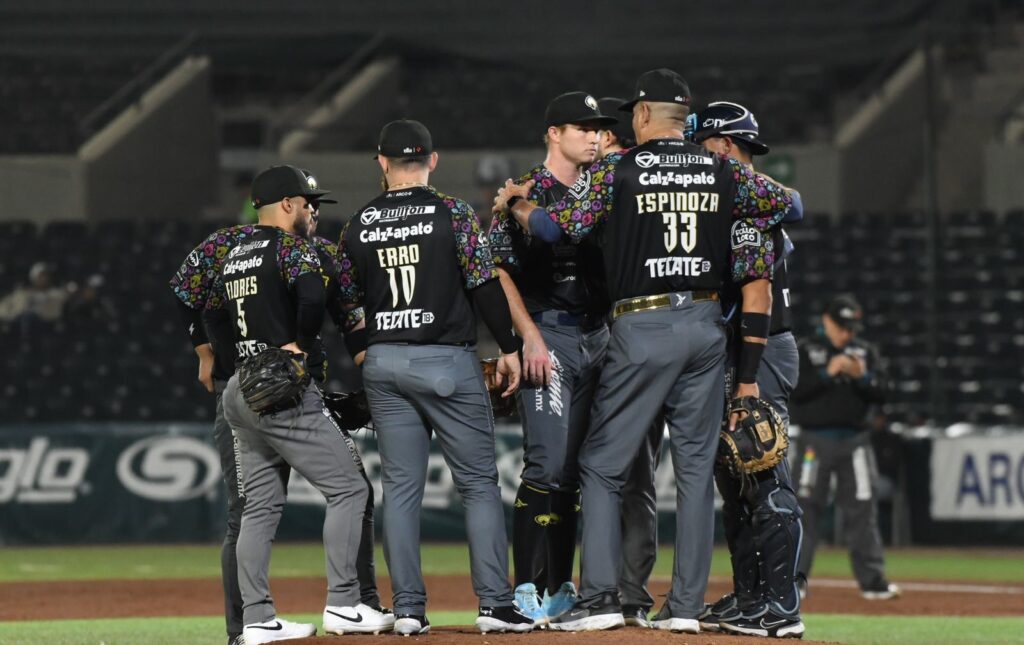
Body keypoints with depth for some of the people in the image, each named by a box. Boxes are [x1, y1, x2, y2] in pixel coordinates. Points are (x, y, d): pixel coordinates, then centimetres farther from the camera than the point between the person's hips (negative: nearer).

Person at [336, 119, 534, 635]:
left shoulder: (357, 225, 5)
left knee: (400, 487, 6)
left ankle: (408, 608, 3)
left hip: (382, 362, 3)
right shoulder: (453, 215, -6)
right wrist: (508, 348, 1)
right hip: (447, 360, -3)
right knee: (478, 482, 1)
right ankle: (495, 603, -5)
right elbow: (485, 283, -8)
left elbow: (346, 302, 10)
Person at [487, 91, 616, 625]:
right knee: (549, 465, -13)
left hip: (597, 336, 7)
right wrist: (530, 337, -17)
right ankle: (529, 590, -11)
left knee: (575, 469, 8)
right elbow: (499, 272, -9)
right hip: (549, 335, -7)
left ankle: (560, 588, 12)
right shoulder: (525, 194, -5)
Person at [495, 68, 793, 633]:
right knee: (695, 466, 7)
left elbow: (559, 227, -9)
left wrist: (516, 206, 9)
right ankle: (686, 604, 6)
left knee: (602, 464, 3)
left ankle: (600, 597, -5)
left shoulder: (619, 169, -5)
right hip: (706, 324, 4)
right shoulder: (722, 172, 6)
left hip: (643, 327, -4)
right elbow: (785, 203, 13)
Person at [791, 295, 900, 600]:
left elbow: (881, 392, 4)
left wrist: (861, 376, -14)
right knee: (806, 508, -3)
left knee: (862, 508, 1)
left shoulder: (866, 352, 11)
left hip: (854, 441, 3)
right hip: (815, 440, -3)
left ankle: (873, 580, 1)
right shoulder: (806, 352, 2)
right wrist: (828, 373, -18)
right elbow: (793, 389, -10)